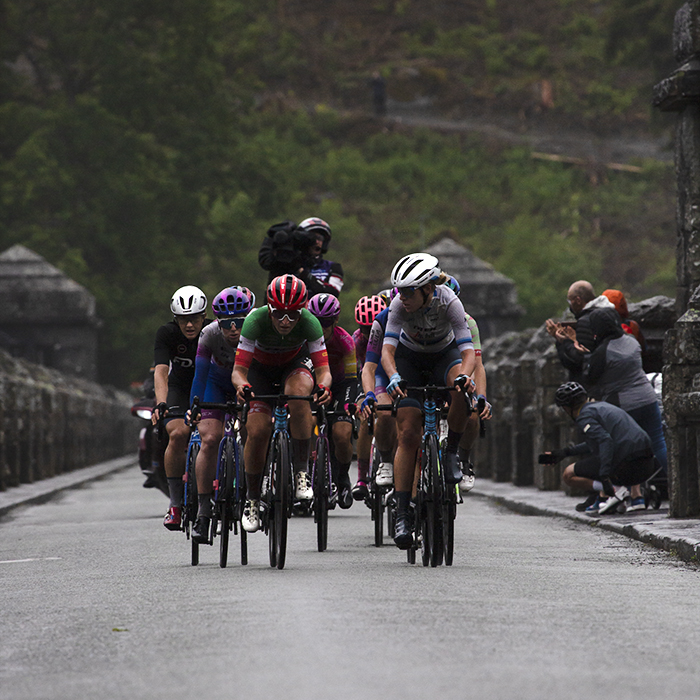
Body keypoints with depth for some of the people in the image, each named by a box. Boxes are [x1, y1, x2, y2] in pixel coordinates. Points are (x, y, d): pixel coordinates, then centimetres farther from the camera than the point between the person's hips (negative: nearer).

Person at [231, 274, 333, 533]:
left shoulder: (309, 323, -32)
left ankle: (302, 471, -24)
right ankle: (252, 499, 6)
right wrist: (242, 385, -56)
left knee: (298, 394, -35)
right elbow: (239, 369, -34)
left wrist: (323, 385, -54)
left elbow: (323, 368, -31)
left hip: (295, 364, 0)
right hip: (261, 368, 0)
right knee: (257, 431, -16)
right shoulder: (256, 320, -34)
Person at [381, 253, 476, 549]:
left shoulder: (449, 302, -30)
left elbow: (468, 350, -35)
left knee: (463, 387, -37)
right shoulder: (400, 305, -28)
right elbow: (387, 349, -35)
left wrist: (464, 376, -56)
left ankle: (451, 452, -15)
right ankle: (402, 513, -10)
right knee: (408, 434, -12)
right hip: (409, 359, 0)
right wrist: (393, 377, -54)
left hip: (444, 354, 0)